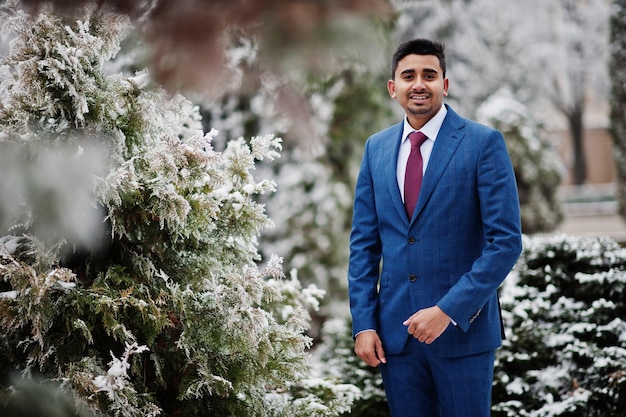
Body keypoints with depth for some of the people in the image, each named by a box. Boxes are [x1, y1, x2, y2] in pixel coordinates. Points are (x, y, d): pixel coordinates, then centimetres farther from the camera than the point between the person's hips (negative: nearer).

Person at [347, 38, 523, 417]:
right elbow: (364, 244, 10)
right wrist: (363, 323, 1)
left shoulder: (484, 143, -6)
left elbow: (506, 241, -11)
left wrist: (448, 310, -17)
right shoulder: (376, 148, 8)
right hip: (395, 330, 4)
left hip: (462, 329, -4)